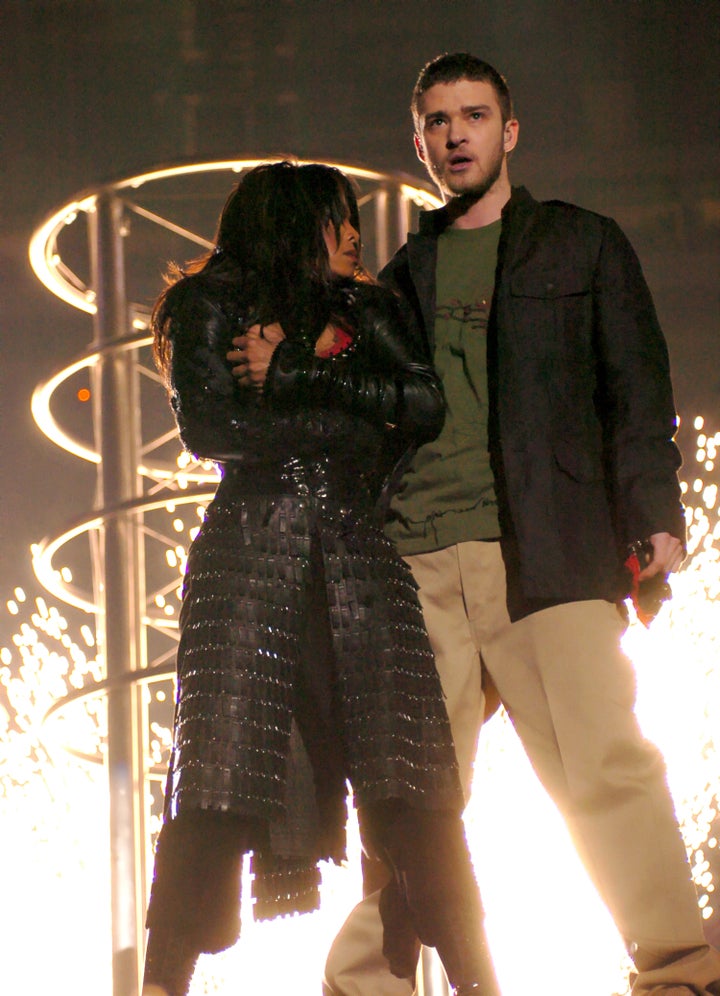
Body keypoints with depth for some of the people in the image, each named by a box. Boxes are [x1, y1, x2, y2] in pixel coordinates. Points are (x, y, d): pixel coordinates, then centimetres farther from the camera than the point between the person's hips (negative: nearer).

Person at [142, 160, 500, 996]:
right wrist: (354, 422, 2)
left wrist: (295, 376, -2)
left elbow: (425, 404, 7)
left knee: (413, 791, -8)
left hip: (358, 557, 4)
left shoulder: (366, 310, 24)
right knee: (223, 781, -14)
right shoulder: (213, 306, 12)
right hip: (251, 550, -3)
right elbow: (209, 425, -3)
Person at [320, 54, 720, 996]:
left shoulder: (583, 245, 15)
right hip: (418, 565, 3)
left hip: (545, 555, -3)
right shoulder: (401, 278, 23)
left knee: (607, 767, -13)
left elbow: (637, 388, 8)